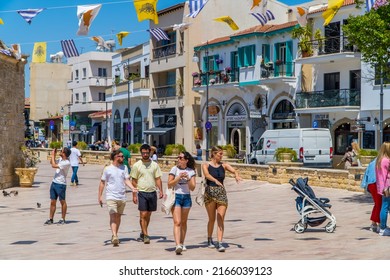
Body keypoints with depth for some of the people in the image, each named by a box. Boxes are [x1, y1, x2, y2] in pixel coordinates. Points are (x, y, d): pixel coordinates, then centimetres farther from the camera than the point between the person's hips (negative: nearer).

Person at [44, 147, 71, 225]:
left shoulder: (67, 163, -19)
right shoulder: (60, 159, 8)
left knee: (62, 202, 4)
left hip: (61, 184, -8)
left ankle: (63, 219, 13)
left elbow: (54, 165, -22)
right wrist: (54, 154, 8)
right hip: (54, 183, 8)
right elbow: (51, 162, 22)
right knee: (52, 202, 9)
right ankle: (50, 219, 14)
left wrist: (53, 155, -11)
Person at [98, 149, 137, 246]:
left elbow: (127, 180, 2)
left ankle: (115, 236, 22)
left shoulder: (124, 168, 7)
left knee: (118, 216, 11)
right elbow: (102, 182, 4)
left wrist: (132, 188, -17)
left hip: (122, 197, 4)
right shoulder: (107, 169, -2)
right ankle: (114, 237, -25)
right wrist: (100, 196, 2)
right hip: (111, 197, -4)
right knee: (113, 216, -15)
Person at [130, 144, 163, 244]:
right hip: (142, 193, -3)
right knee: (143, 215, -8)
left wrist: (161, 191, -5)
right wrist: (134, 195, -4)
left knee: (148, 215, 11)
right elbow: (134, 181, 1)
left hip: (152, 192, 3)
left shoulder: (155, 165, 6)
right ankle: (145, 235, -3)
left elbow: (158, 179, 7)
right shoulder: (136, 165, -1)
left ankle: (143, 233, 27)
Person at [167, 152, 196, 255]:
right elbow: (169, 185, -4)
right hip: (175, 196, -3)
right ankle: (178, 245, -22)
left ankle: (182, 244, 25)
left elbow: (192, 188, 1)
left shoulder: (191, 171, 5)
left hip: (186, 197, 3)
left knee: (183, 222, 12)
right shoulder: (174, 169, -1)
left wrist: (188, 178, -14)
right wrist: (179, 177, -14)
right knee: (177, 222, -13)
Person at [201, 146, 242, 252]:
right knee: (212, 219, 8)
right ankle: (209, 240, 29)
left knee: (220, 219, -6)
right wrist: (216, 180, -41)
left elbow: (234, 170, -8)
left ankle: (219, 243, -9)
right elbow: (207, 174, -22)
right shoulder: (206, 165, -1)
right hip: (210, 193, -2)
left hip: (222, 193, 2)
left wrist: (237, 175, -32)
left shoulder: (224, 165, 7)